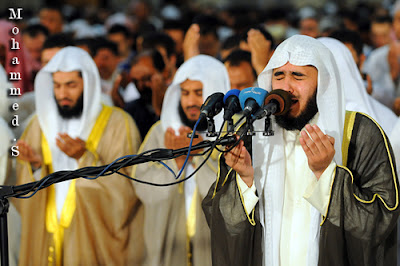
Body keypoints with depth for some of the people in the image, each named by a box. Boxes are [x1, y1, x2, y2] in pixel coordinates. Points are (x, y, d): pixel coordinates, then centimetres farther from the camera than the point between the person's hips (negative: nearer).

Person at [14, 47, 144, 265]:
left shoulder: (118, 124, -5)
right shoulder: (40, 123, 8)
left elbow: (126, 191, -13)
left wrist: (85, 159, -21)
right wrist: (35, 165, -13)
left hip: (95, 238, -3)